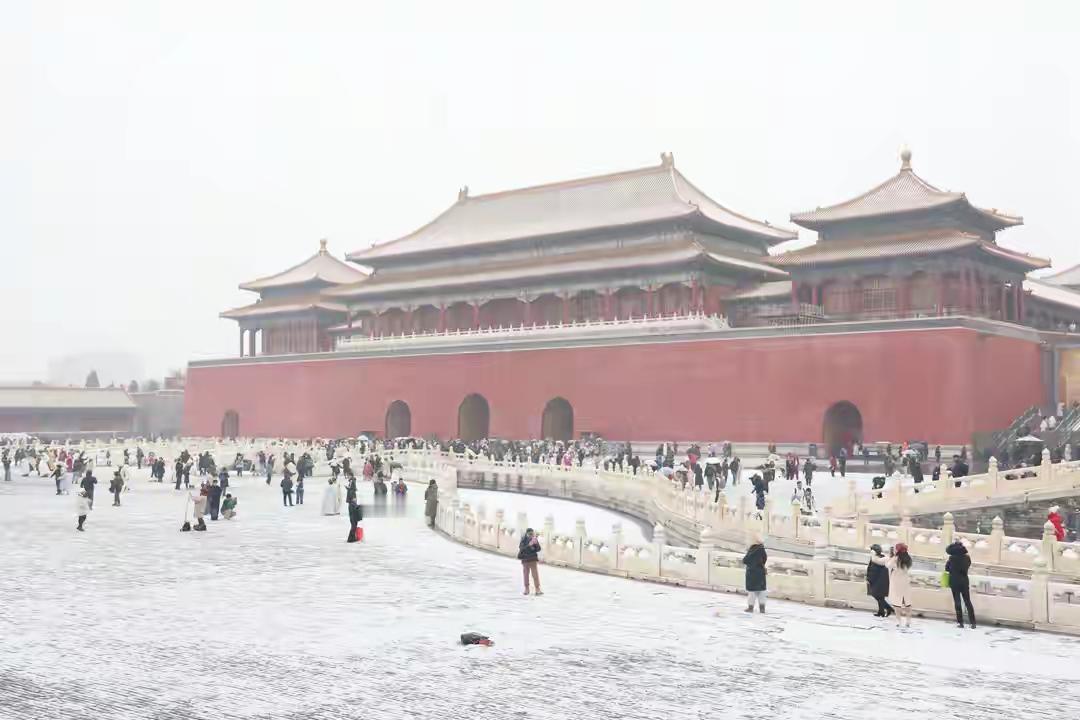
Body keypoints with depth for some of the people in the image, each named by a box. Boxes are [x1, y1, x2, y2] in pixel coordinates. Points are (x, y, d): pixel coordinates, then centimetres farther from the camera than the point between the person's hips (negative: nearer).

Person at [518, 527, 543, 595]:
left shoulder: (535, 539, 0)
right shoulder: (523, 540, -5)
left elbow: (538, 549, -1)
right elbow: (521, 549, -16)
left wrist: (536, 543, -20)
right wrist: (529, 545, -28)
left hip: (533, 560, 0)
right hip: (525, 560, 0)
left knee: (535, 574, -6)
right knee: (526, 574, 6)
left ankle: (538, 589, -8)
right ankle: (526, 589, 17)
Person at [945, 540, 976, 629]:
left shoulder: (952, 558, -14)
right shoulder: (967, 557, -5)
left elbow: (947, 569, -4)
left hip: (954, 582, -3)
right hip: (964, 582, 3)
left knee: (957, 602, 5)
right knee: (968, 602, 9)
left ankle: (960, 622, 2)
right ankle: (973, 622, 5)